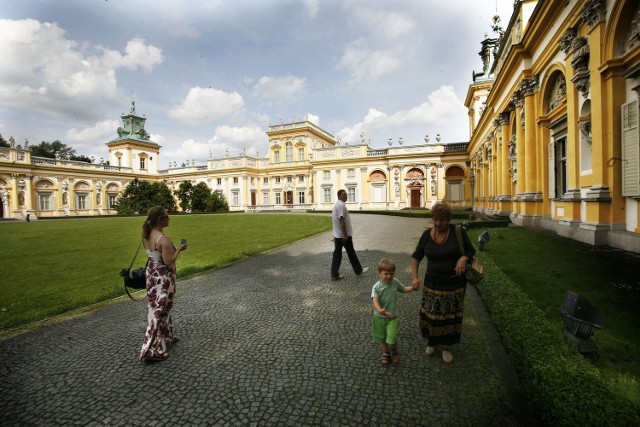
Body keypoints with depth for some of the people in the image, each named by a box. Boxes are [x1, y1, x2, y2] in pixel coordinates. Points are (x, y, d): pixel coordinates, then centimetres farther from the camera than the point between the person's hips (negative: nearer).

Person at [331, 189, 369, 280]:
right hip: (344, 235, -9)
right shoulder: (341, 205, -18)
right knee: (351, 253, 6)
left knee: (337, 254, 8)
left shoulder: (336, 205, 15)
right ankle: (358, 270, 21)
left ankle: (334, 274, 10)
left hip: (337, 235, 9)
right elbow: (341, 220, -25)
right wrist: (345, 235, -23)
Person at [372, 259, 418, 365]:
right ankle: (386, 353, 46)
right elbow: (375, 300, -32)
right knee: (382, 338, 17)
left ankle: (394, 352, 27)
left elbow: (403, 289, 13)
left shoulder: (395, 282, -8)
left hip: (392, 317, 1)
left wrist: (412, 288, -5)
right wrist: (380, 310, -51)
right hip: (379, 317, -1)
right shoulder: (376, 287, -19)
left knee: (391, 339, -7)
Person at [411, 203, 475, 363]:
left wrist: (464, 257, -21)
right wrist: (415, 276, -8)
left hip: (454, 282, -1)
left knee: (450, 316, 11)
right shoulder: (427, 235, -6)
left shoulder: (458, 232, -11)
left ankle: (446, 346, 33)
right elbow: (416, 256, 3)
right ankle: (431, 341, 36)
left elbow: (471, 250, 1)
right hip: (433, 282, 1)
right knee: (431, 313, 9)